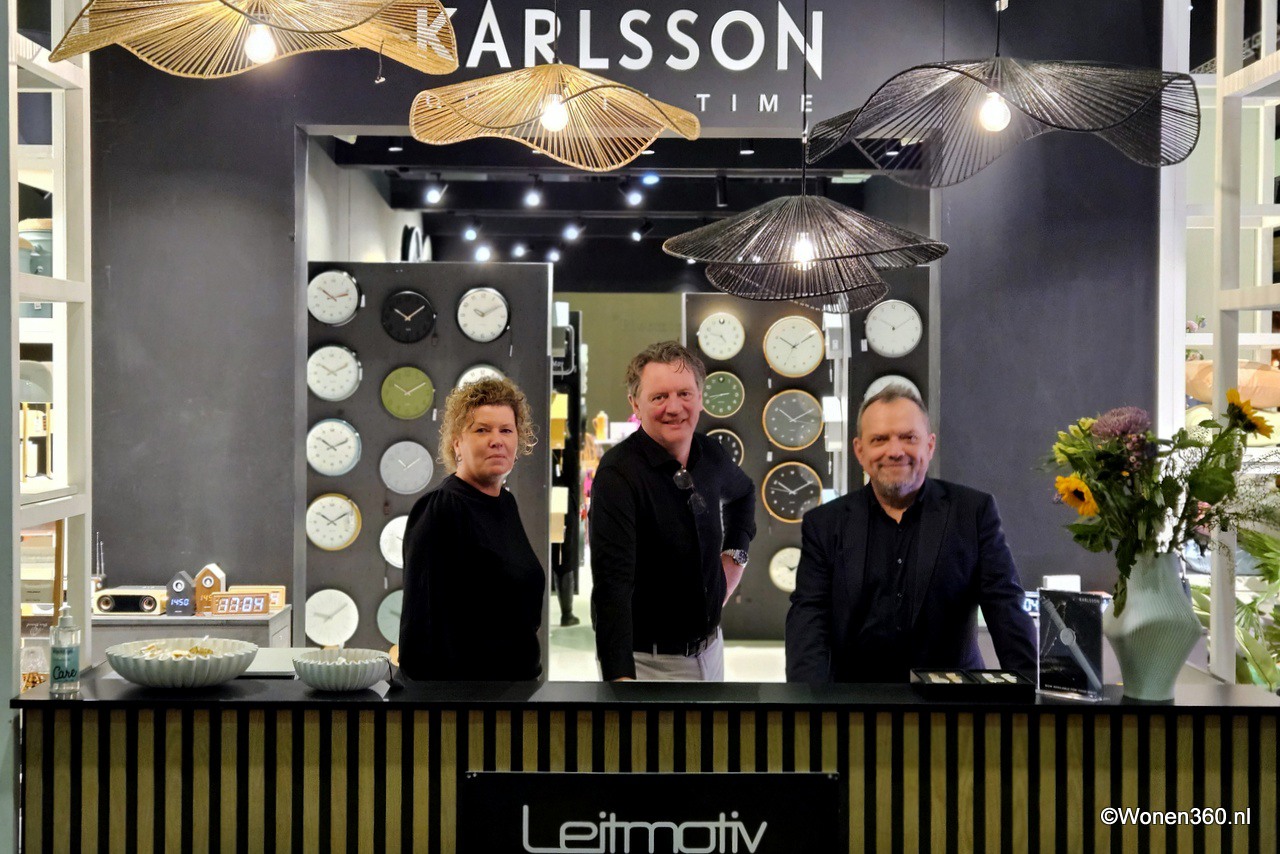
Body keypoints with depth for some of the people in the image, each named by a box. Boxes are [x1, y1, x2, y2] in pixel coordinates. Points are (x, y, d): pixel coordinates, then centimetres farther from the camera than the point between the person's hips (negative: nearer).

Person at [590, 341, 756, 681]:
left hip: (709, 649, 7)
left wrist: (735, 555, 10)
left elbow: (743, 492, 25)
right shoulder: (618, 474, -22)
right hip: (647, 661, -7)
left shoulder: (710, 455, -1)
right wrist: (620, 677, -39)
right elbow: (612, 585, -30)